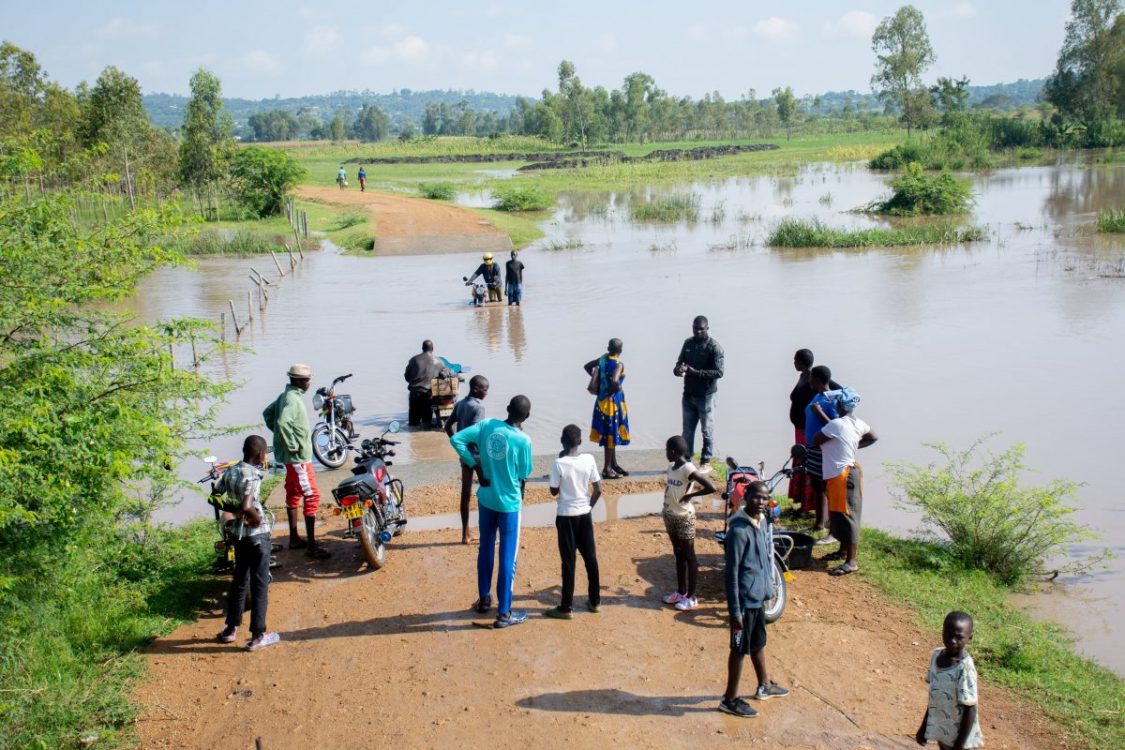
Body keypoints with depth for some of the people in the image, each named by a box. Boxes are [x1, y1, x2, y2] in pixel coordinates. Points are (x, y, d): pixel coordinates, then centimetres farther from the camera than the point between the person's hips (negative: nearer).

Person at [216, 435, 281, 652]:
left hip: (238, 533, 7)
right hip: (257, 534, -7)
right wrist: (258, 518, -14)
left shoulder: (230, 471, 3)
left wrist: (233, 510, 9)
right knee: (259, 585, 2)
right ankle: (258, 635, 6)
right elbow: (246, 507, -30)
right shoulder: (252, 475, -20)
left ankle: (231, 629, 27)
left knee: (239, 580, 19)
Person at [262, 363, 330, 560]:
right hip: (298, 455, -11)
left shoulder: (286, 396, 10)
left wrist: (279, 434, 17)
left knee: (293, 494, 18)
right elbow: (283, 422, -34)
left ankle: (294, 538, 28)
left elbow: (267, 413, 22)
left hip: (292, 455, 11)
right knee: (311, 496, -8)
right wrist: (293, 445, -24)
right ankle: (312, 546, -8)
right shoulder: (293, 399, -21)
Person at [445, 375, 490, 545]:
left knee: (465, 494, 11)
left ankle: (465, 535, 16)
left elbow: (448, 425, 13)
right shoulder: (478, 406, -17)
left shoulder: (460, 404, 8)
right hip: (478, 454, -8)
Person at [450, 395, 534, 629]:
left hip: (486, 498, 5)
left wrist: (475, 465, -5)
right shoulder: (523, 440, -17)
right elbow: (524, 474, -8)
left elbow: (456, 439, -9)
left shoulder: (487, 425, -6)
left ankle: (484, 599, 34)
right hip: (509, 503, -5)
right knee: (508, 558, 4)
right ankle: (504, 613, 9)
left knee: (486, 550, 21)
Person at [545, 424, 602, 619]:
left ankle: (566, 607, 6)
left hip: (566, 516, -4)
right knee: (590, 557, 14)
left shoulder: (559, 463, -15)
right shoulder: (589, 459, -4)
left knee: (568, 561, 1)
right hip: (585, 514, 4)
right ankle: (595, 601, 24)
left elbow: (554, 492, -5)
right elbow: (598, 489, -1)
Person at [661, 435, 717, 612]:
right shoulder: (671, 467, 3)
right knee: (678, 554, 17)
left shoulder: (688, 469, -21)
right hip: (670, 516, 8)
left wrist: (690, 495, -19)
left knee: (689, 555, 3)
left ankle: (691, 597, 11)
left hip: (684, 517, -8)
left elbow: (711, 488, -26)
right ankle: (681, 592, 29)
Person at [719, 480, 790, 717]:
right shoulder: (739, 530, -25)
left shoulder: (761, 521, 2)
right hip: (745, 600, -9)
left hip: (758, 597, 9)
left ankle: (764, 685, 44)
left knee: (758, 643, 25)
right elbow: (731, 572, -23)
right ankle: (730, 700, 17)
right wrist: (735, 611, -22)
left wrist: (767, 587, 21)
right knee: (740, 649, 4)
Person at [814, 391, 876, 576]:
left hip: (841, 475, -9)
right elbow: (873, 437, 21)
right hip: (850, 469, 9)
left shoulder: (836, 424, -22)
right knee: (838, 514, 20)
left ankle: (851, 562, -5)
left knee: (846, 516, -7)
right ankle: (843, 550, 32)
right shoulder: (858, 423, 4)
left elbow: (815, 440, -10)